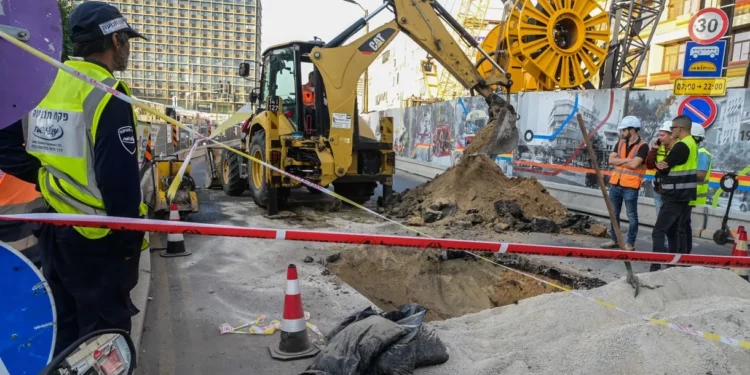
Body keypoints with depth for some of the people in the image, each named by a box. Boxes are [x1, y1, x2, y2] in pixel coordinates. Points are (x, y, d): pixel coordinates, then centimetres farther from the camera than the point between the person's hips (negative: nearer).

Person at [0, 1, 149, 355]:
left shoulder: (47, 89, 5)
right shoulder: (108, 101, -19)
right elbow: (120, 181, -24)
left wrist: (47, 177, 10)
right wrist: (130, 240, -13)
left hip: (55, 233, 8)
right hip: (99, 240, -8)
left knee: (68, 329, 23)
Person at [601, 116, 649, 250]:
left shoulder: (642, 146, -9)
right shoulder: (620, 143, 10)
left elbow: (634, 164, -20)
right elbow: (611, 160, 1)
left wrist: (619, 162, -5)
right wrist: (626, 160, -13)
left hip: (630, 186, -6)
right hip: (615, 184, 7)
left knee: (631, 216, 3)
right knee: (614, 214, 13)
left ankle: (630, 243, 10)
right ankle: (614, 239, 24)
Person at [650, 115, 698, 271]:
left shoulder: (681, 146, -17)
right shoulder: (692, 144, 14)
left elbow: (664, 168, -15)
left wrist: (659, 165, 6)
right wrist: (663, 165, -8)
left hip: (675, 196, -10)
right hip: (684, 195, 10)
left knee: (658, 232, -10)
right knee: (676, 231, 15)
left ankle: (656, 268, -12)